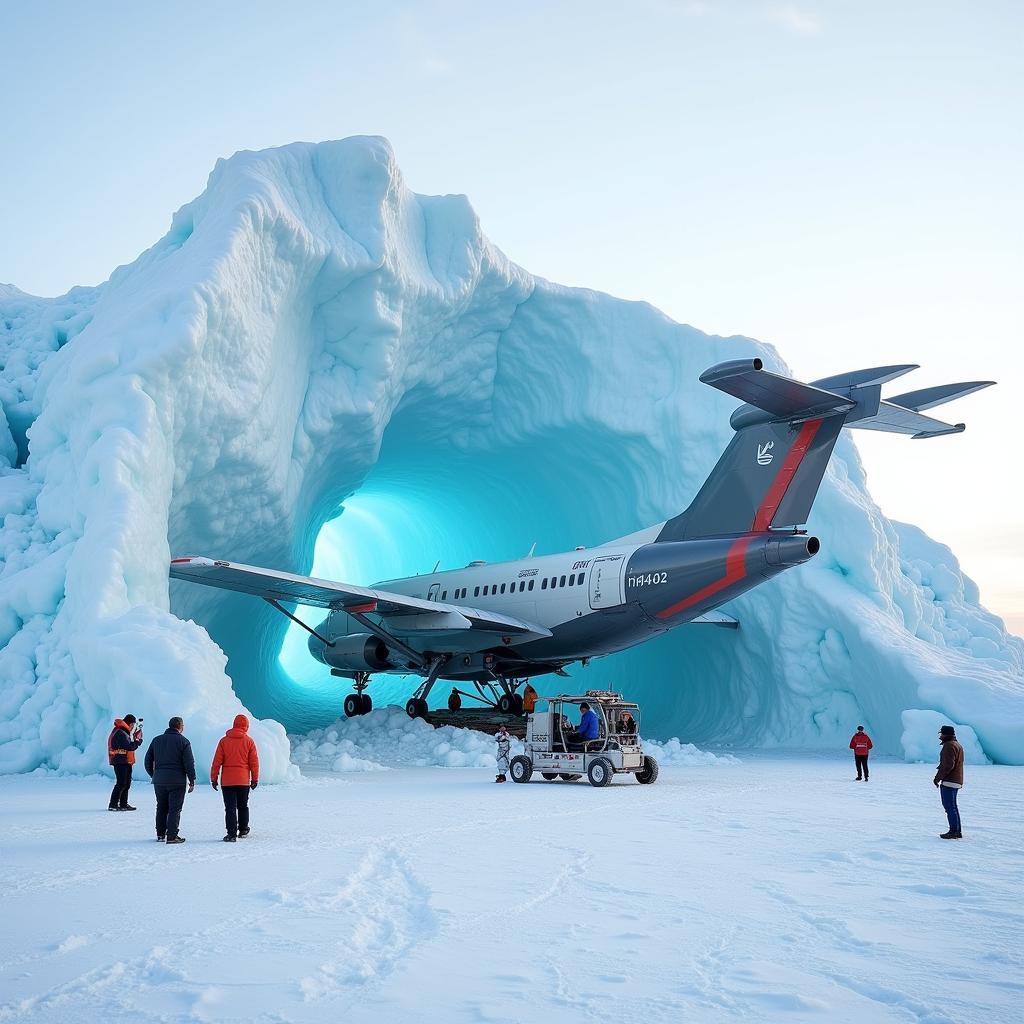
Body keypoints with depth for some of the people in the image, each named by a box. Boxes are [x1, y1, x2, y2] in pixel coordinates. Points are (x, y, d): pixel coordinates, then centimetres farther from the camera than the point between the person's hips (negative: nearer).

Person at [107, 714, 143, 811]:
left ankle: (123, 804, 22)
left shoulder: (124, 732, 17)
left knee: (126, 784, 14)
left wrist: (135, 737, 6)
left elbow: (130, 744, 16)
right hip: (120, 762, -11)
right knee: (121, 784, -11)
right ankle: (113, 805, -9)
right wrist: (138, 740, -8)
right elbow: (130, 747, -22)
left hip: (126, 762, 11)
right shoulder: (120, 733, -17)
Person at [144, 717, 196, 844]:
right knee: (175, 809, -1)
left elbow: (148, 760, 12)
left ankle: (160, 834, 21)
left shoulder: (156, 740, 9)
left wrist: (153, 775, 22)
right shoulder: (183, 742, -7)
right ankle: (172, 836, -4)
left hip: (159, 781, 5)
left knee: (161, 808, 16)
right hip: (177, 781, -5)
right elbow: (189, 763, -9)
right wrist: (192, 780, -1)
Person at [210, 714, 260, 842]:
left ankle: (232, 834, -8)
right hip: (244, 781, 1)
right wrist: (255, 779, 9)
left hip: (227, 781, -1)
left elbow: (217, 761, -1)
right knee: (243, 806, 17)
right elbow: (254, 762, 1)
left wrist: (213, 778, 5)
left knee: (230, 808, -1)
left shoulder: (224, 740, 0)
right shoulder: (249, 741, 0)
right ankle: (243, 830, 26)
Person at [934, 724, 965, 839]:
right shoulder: (958, 745, 17)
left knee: (949, 806, -6)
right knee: (952, 806, 15)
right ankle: (957, 832, 17)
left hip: (948, 781, -11)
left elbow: (948, 765, -23)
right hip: (957, 781, 11)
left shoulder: (949, 746, -16)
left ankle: (953, 831, -6)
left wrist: (937, 778, -18)